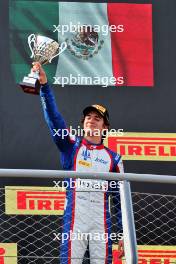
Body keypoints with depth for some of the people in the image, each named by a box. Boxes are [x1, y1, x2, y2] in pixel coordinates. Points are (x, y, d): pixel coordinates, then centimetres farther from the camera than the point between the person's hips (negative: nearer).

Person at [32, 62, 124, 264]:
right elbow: (54, 118, -2)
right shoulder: (71, 146, 11)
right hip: (74, 220, -1)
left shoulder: (113, 158, 12)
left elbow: (121, 199, 12)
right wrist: (44, 85, -15)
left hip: (102, 223, 1)